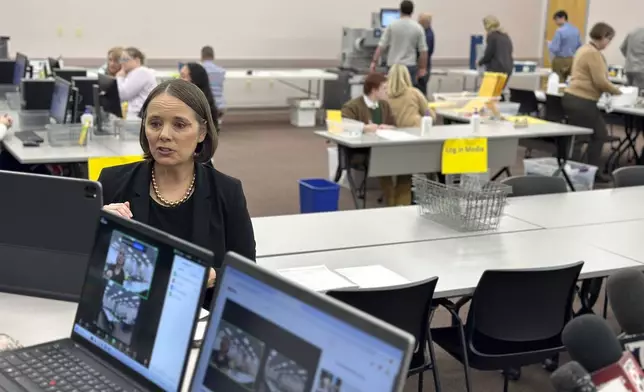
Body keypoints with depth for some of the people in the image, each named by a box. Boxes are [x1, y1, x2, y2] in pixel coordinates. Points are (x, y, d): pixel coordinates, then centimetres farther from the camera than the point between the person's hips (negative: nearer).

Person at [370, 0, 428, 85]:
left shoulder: (392, 26, -1)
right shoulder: (418, 28, 0)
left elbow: (381, 46, -4)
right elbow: (423, 51, 0)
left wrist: (374, 62, 0)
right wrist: (423, 68, 8)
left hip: (394, 66, 0)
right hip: (410, 66, 0)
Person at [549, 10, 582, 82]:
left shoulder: (560, 31, -17)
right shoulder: (576, 30, 5)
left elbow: (554, 48, -18)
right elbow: (579, 46, 12)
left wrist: (549, 44, 2)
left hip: (560, 61, -7)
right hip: (572, 60, 7)